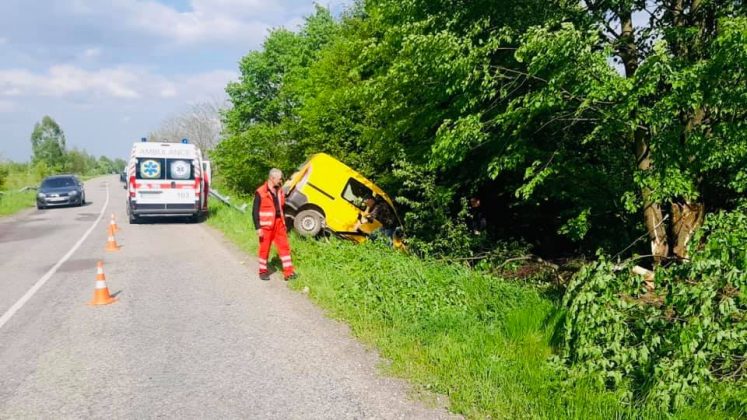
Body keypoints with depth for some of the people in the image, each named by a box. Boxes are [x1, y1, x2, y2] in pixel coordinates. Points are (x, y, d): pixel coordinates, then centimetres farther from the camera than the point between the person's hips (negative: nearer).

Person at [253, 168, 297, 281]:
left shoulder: (280, 191, 10)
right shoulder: (261, 192, -10)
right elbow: (255, 212, -9)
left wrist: (284, 223, 17)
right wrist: (258, 228, -14)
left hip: (279, 223, 6)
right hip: (266, 225, -5)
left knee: (284, 246, 2)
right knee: (264, 248, 5)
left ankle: (288, 272, 5)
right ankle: (263, 271, 20)